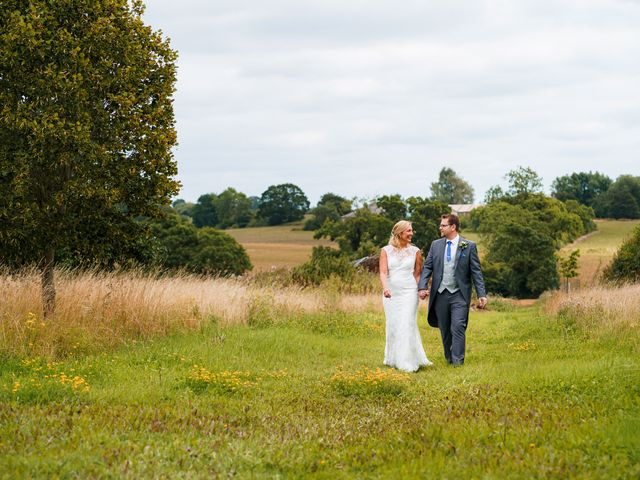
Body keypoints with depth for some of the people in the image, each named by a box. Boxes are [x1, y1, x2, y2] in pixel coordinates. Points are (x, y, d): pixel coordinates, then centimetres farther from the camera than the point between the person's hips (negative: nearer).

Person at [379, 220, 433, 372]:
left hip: (409, 292, -1)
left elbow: (418, 273, 9)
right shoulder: (386, 251, 3)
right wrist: (385, 287, -24)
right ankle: (392, 358, 24)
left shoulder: (415, 251, 5)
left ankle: (407, 362, -9)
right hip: (391, 293, 1)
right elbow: (383, 272, -7)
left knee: (407, 325, -10)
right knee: (392, 326, 9)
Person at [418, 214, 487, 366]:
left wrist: (481, 295, -7)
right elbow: (427, 267, 5)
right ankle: (449, 359, 21)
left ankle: (457, 362, -11)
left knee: (458, 328, -13)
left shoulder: (469, 246, 0)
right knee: (445, 330, 9)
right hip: (440, 294, 4)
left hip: (459, 295, -4)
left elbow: (476, 272, -1)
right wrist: (422, 287, -10)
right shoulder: (435, 245, 9)